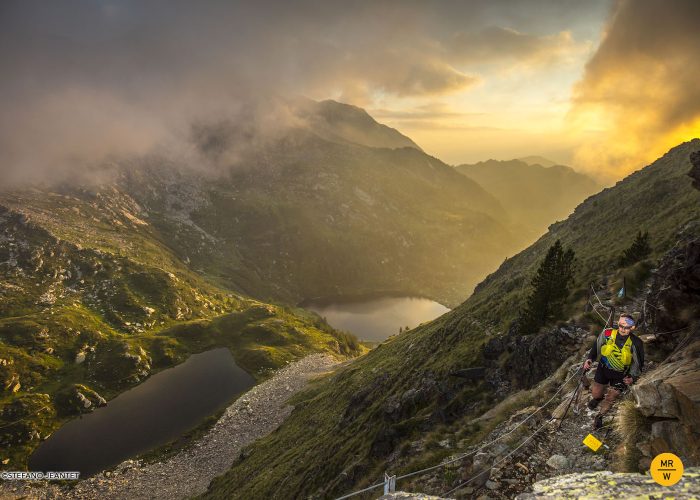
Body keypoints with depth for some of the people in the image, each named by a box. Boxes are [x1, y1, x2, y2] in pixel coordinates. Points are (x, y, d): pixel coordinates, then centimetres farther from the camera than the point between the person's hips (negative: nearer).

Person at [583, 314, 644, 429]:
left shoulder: (636, 343, -22)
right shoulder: (607, 333, -20)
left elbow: (639, 363, -6)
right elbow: (596, 346, -3)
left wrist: (633, 377, -17)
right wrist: (589, 359, -17)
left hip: (620, 375, -1)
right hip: (603, 369, 1)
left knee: (610, 399, 10)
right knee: (596, 393, 15)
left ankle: (600, 416, 39)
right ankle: (598, 397, 54)